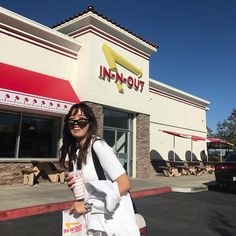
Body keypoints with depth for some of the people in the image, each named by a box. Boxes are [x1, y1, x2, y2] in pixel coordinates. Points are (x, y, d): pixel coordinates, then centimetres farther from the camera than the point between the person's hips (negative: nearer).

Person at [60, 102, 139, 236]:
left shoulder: (98, 145, -17)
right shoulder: (76, 152, 7)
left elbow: (125, 184, -20)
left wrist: (88, 205, -18)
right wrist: (74, 185, -5)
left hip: (115, 222, -7)